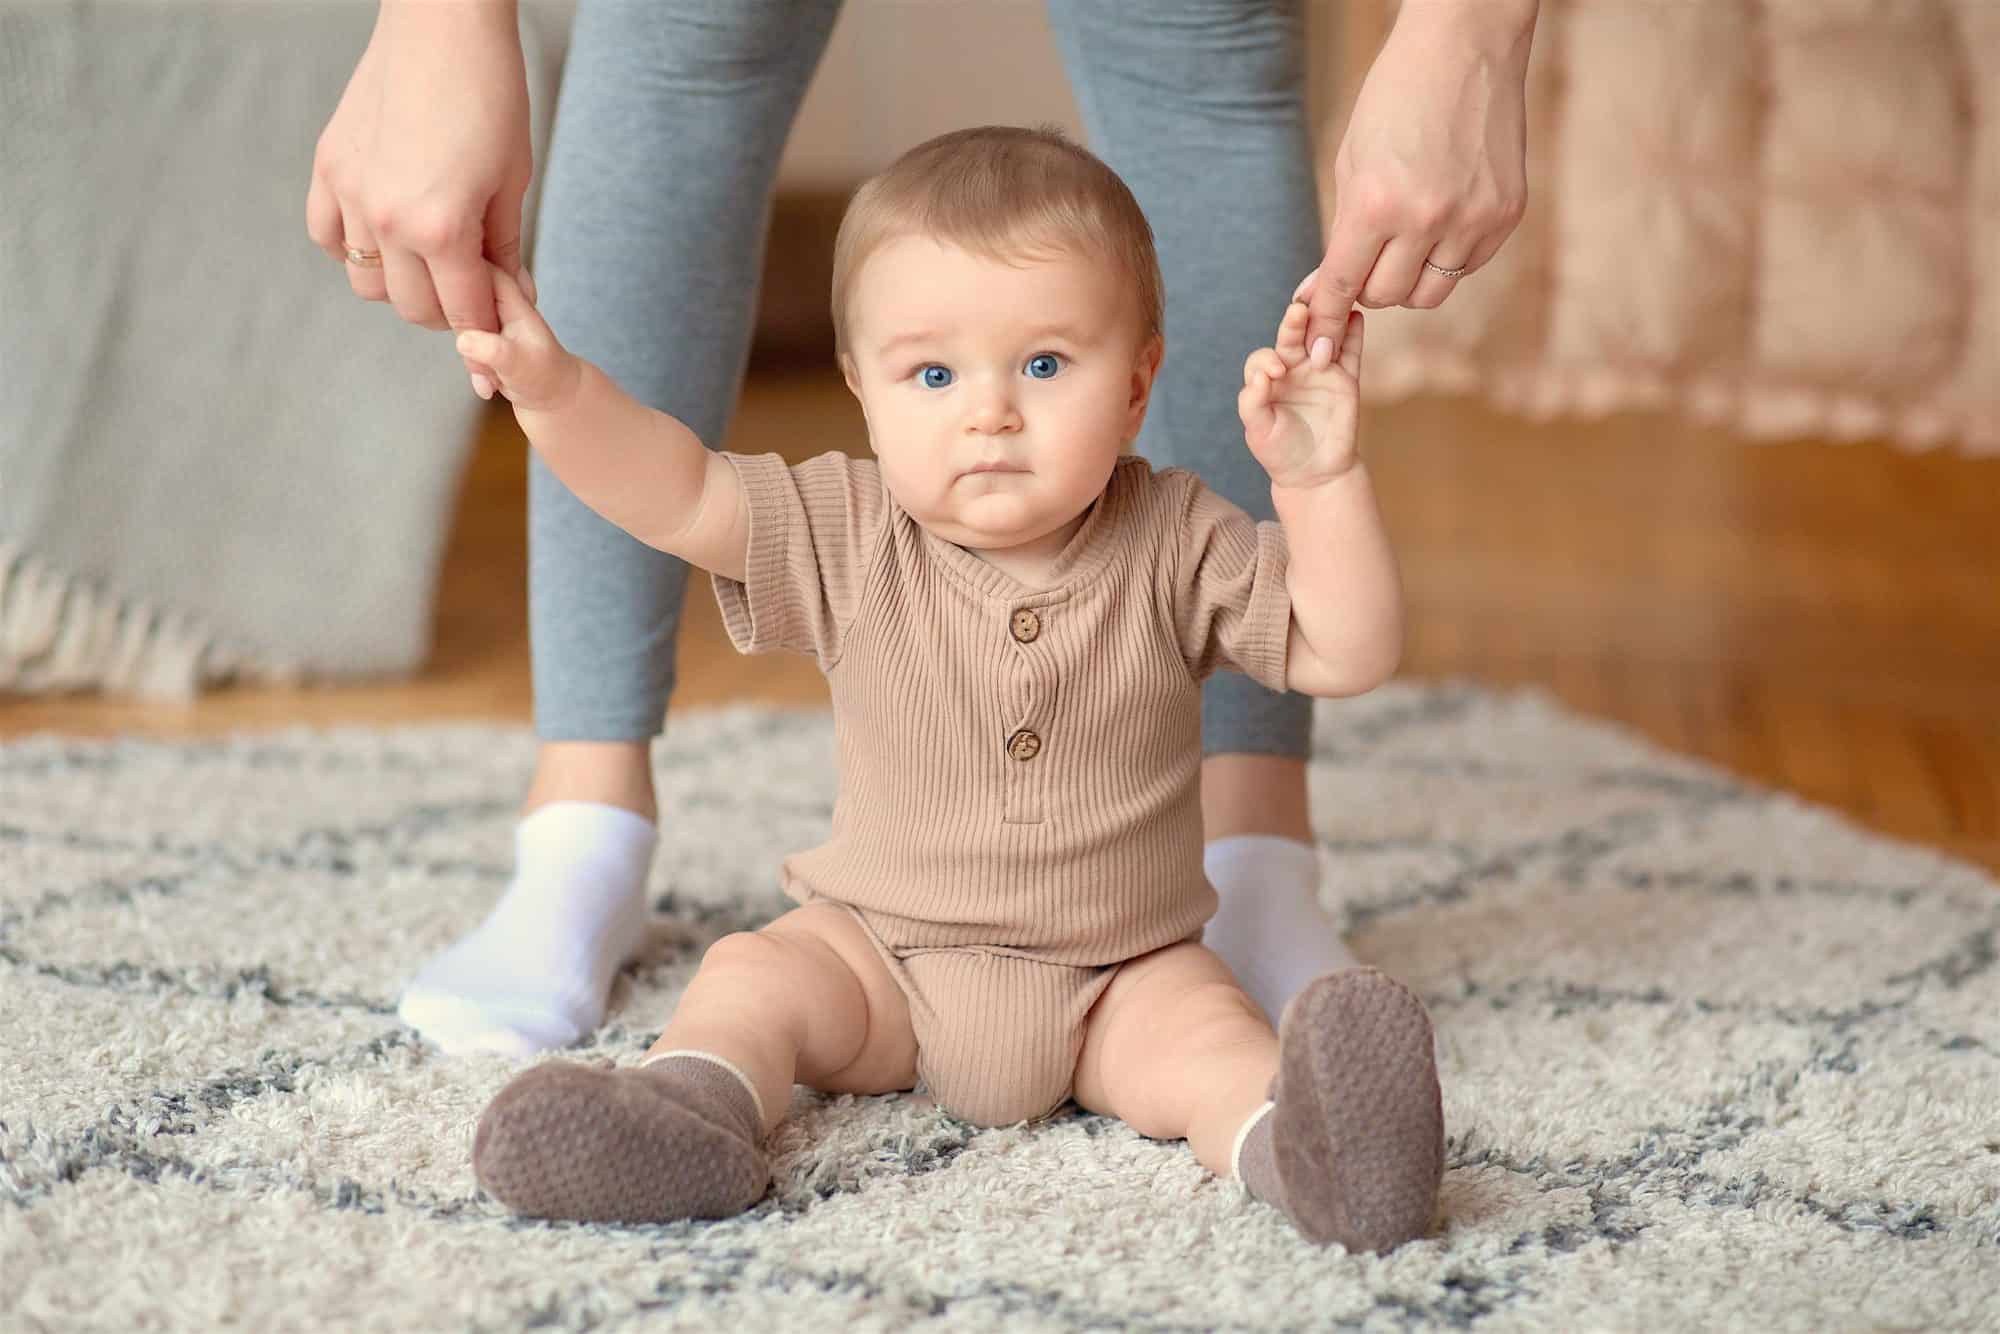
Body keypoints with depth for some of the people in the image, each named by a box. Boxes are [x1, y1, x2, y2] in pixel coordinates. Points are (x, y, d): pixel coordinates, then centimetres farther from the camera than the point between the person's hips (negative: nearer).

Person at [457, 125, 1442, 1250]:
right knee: (752, 975, -20)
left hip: (1121, 979, -2)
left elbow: (1347, 654, -12)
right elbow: (676, 491, -18)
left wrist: (1322, 483, -26)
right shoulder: (850, 540, -8)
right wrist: (553, 389, -36)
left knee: (1207, 1031, -29)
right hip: (879, 949, 2)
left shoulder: (1175, 544, -8)